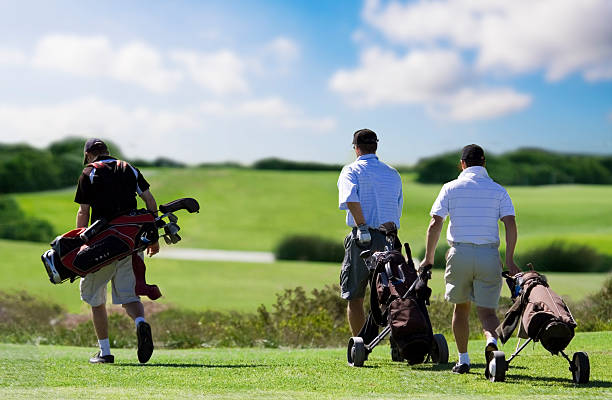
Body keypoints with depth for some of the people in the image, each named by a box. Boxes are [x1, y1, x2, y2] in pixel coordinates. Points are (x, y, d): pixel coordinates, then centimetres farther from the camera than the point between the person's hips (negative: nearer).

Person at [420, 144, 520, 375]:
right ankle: (492, 341, -30)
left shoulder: (450, 188, 5)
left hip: (460, 254, 0)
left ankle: (463, 360, 17)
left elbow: (435, 224, -2)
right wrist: (509, 260, -1)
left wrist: (428, 258, 5)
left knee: (461, 307, 16)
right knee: (487, 311, 0)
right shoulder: (498, 191, 8)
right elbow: (510, 225, -3)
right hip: (489, 255, 0)